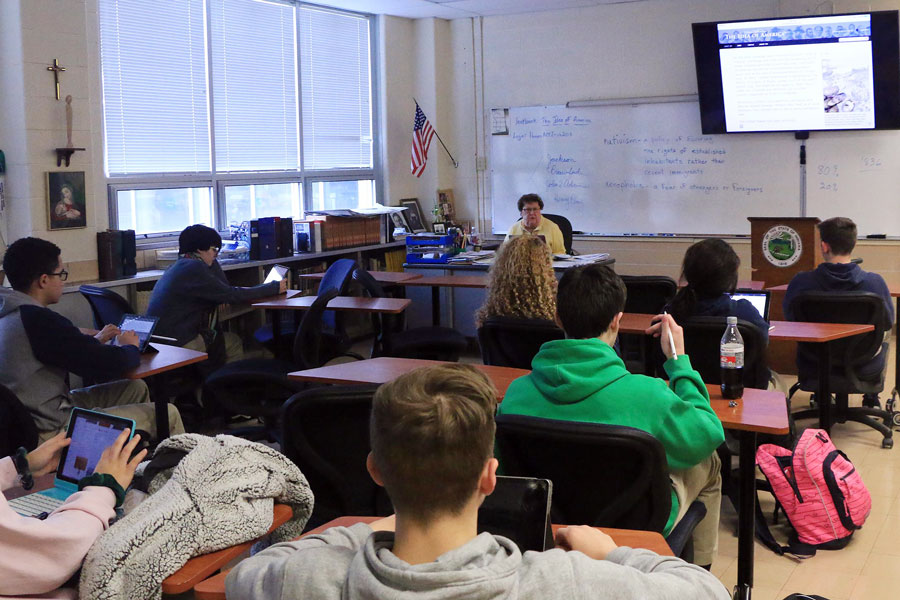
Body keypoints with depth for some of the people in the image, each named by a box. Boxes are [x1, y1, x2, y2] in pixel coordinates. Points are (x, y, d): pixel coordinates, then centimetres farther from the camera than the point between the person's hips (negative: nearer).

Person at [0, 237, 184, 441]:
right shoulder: (39, 320, -24)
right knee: (168, 414, -6)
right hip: (50, 431, -11)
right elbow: (109, 365, -19)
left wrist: (95, 341, 19)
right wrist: (129, 348, 3)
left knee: (137, 388, 20)